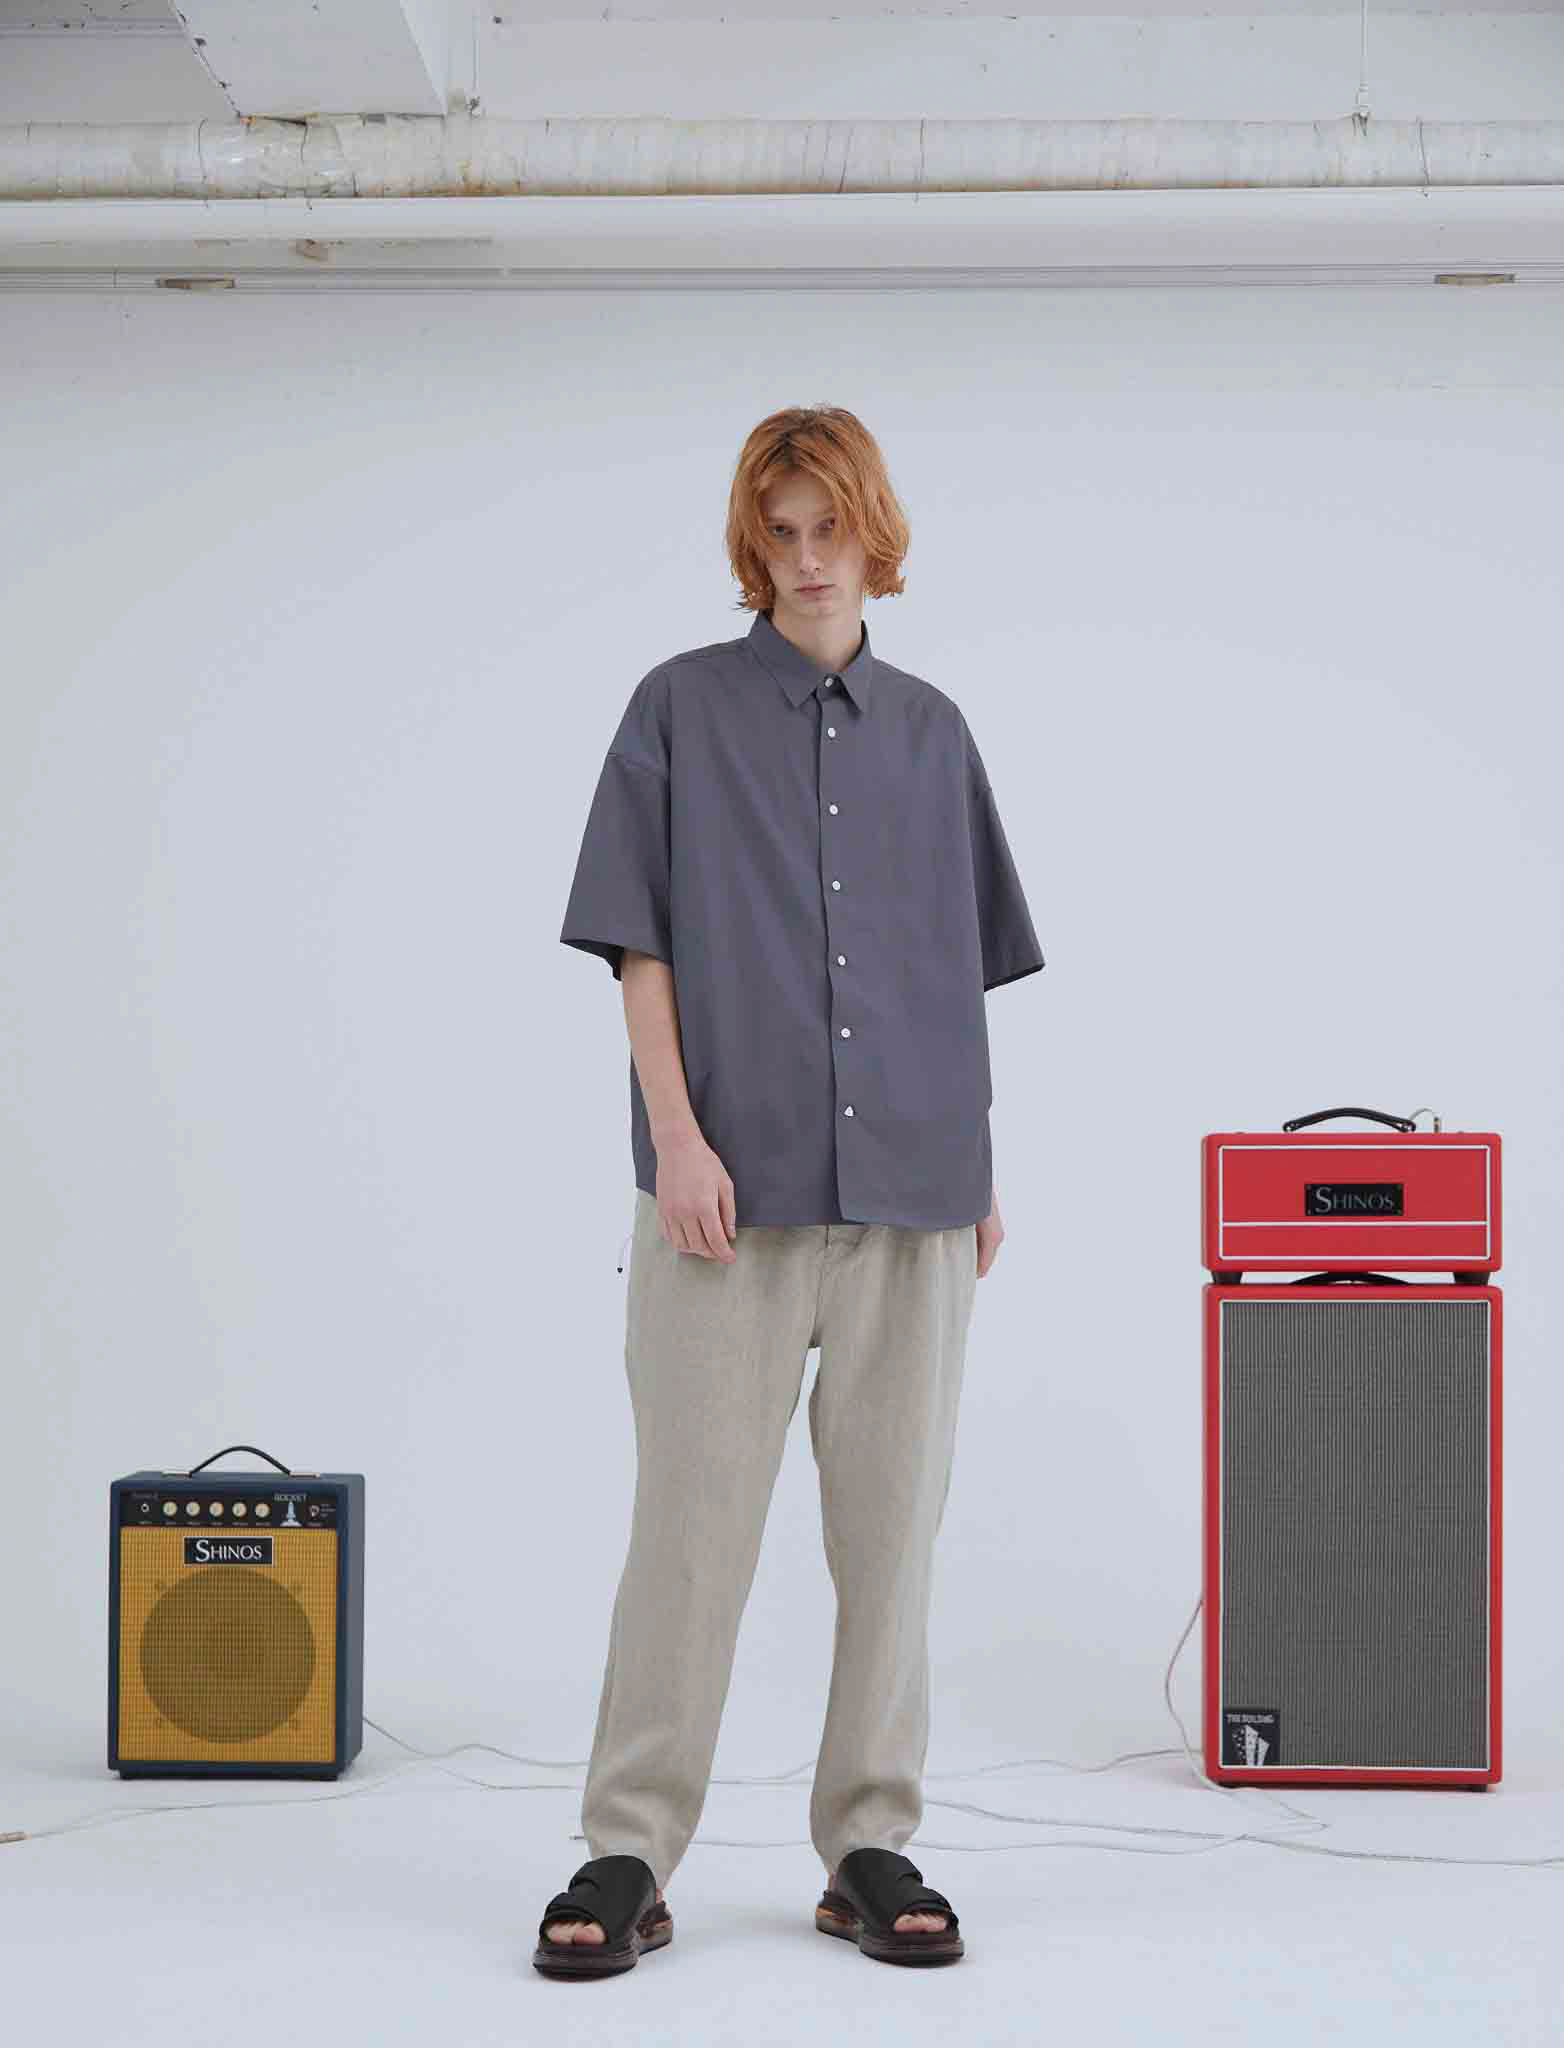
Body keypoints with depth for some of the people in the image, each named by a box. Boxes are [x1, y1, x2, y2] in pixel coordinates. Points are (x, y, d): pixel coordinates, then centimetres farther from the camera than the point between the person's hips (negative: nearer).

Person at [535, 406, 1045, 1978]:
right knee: (693, 1522, -2)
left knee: (891, 1525, 6)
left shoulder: (929, 730, 13)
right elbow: (639, 947, 0)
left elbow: (964, 969, 16)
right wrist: (677, 1137, -11)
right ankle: (627, 1858, 8)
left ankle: (871, 1851, 16)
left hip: (910, 1193, 3)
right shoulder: (680, 707, 4)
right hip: (734, 1186, -3)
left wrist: (981, 1169, 11)